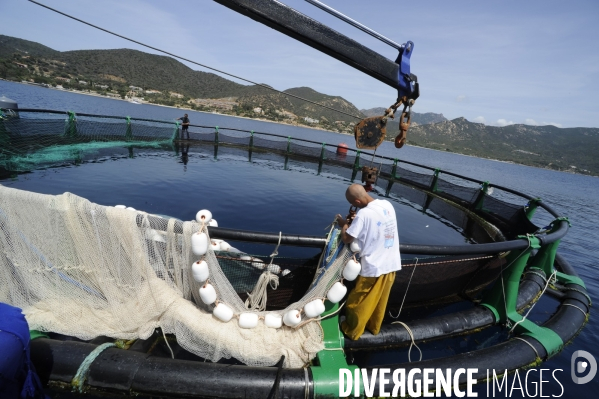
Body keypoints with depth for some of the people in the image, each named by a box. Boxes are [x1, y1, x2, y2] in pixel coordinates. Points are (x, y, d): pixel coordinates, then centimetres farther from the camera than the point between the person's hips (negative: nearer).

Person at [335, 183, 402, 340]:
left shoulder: (363, 214, -23)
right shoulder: (387, 204, -1)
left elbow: (346, 239, -15)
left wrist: (344, 224, 2)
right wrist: (354, 223, 10)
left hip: (373, 267, -7)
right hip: (392, 264, 7)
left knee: (358, 303, 15)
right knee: (380, 301, 26)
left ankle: (352, 330, 34)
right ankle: (374, 327, 45)